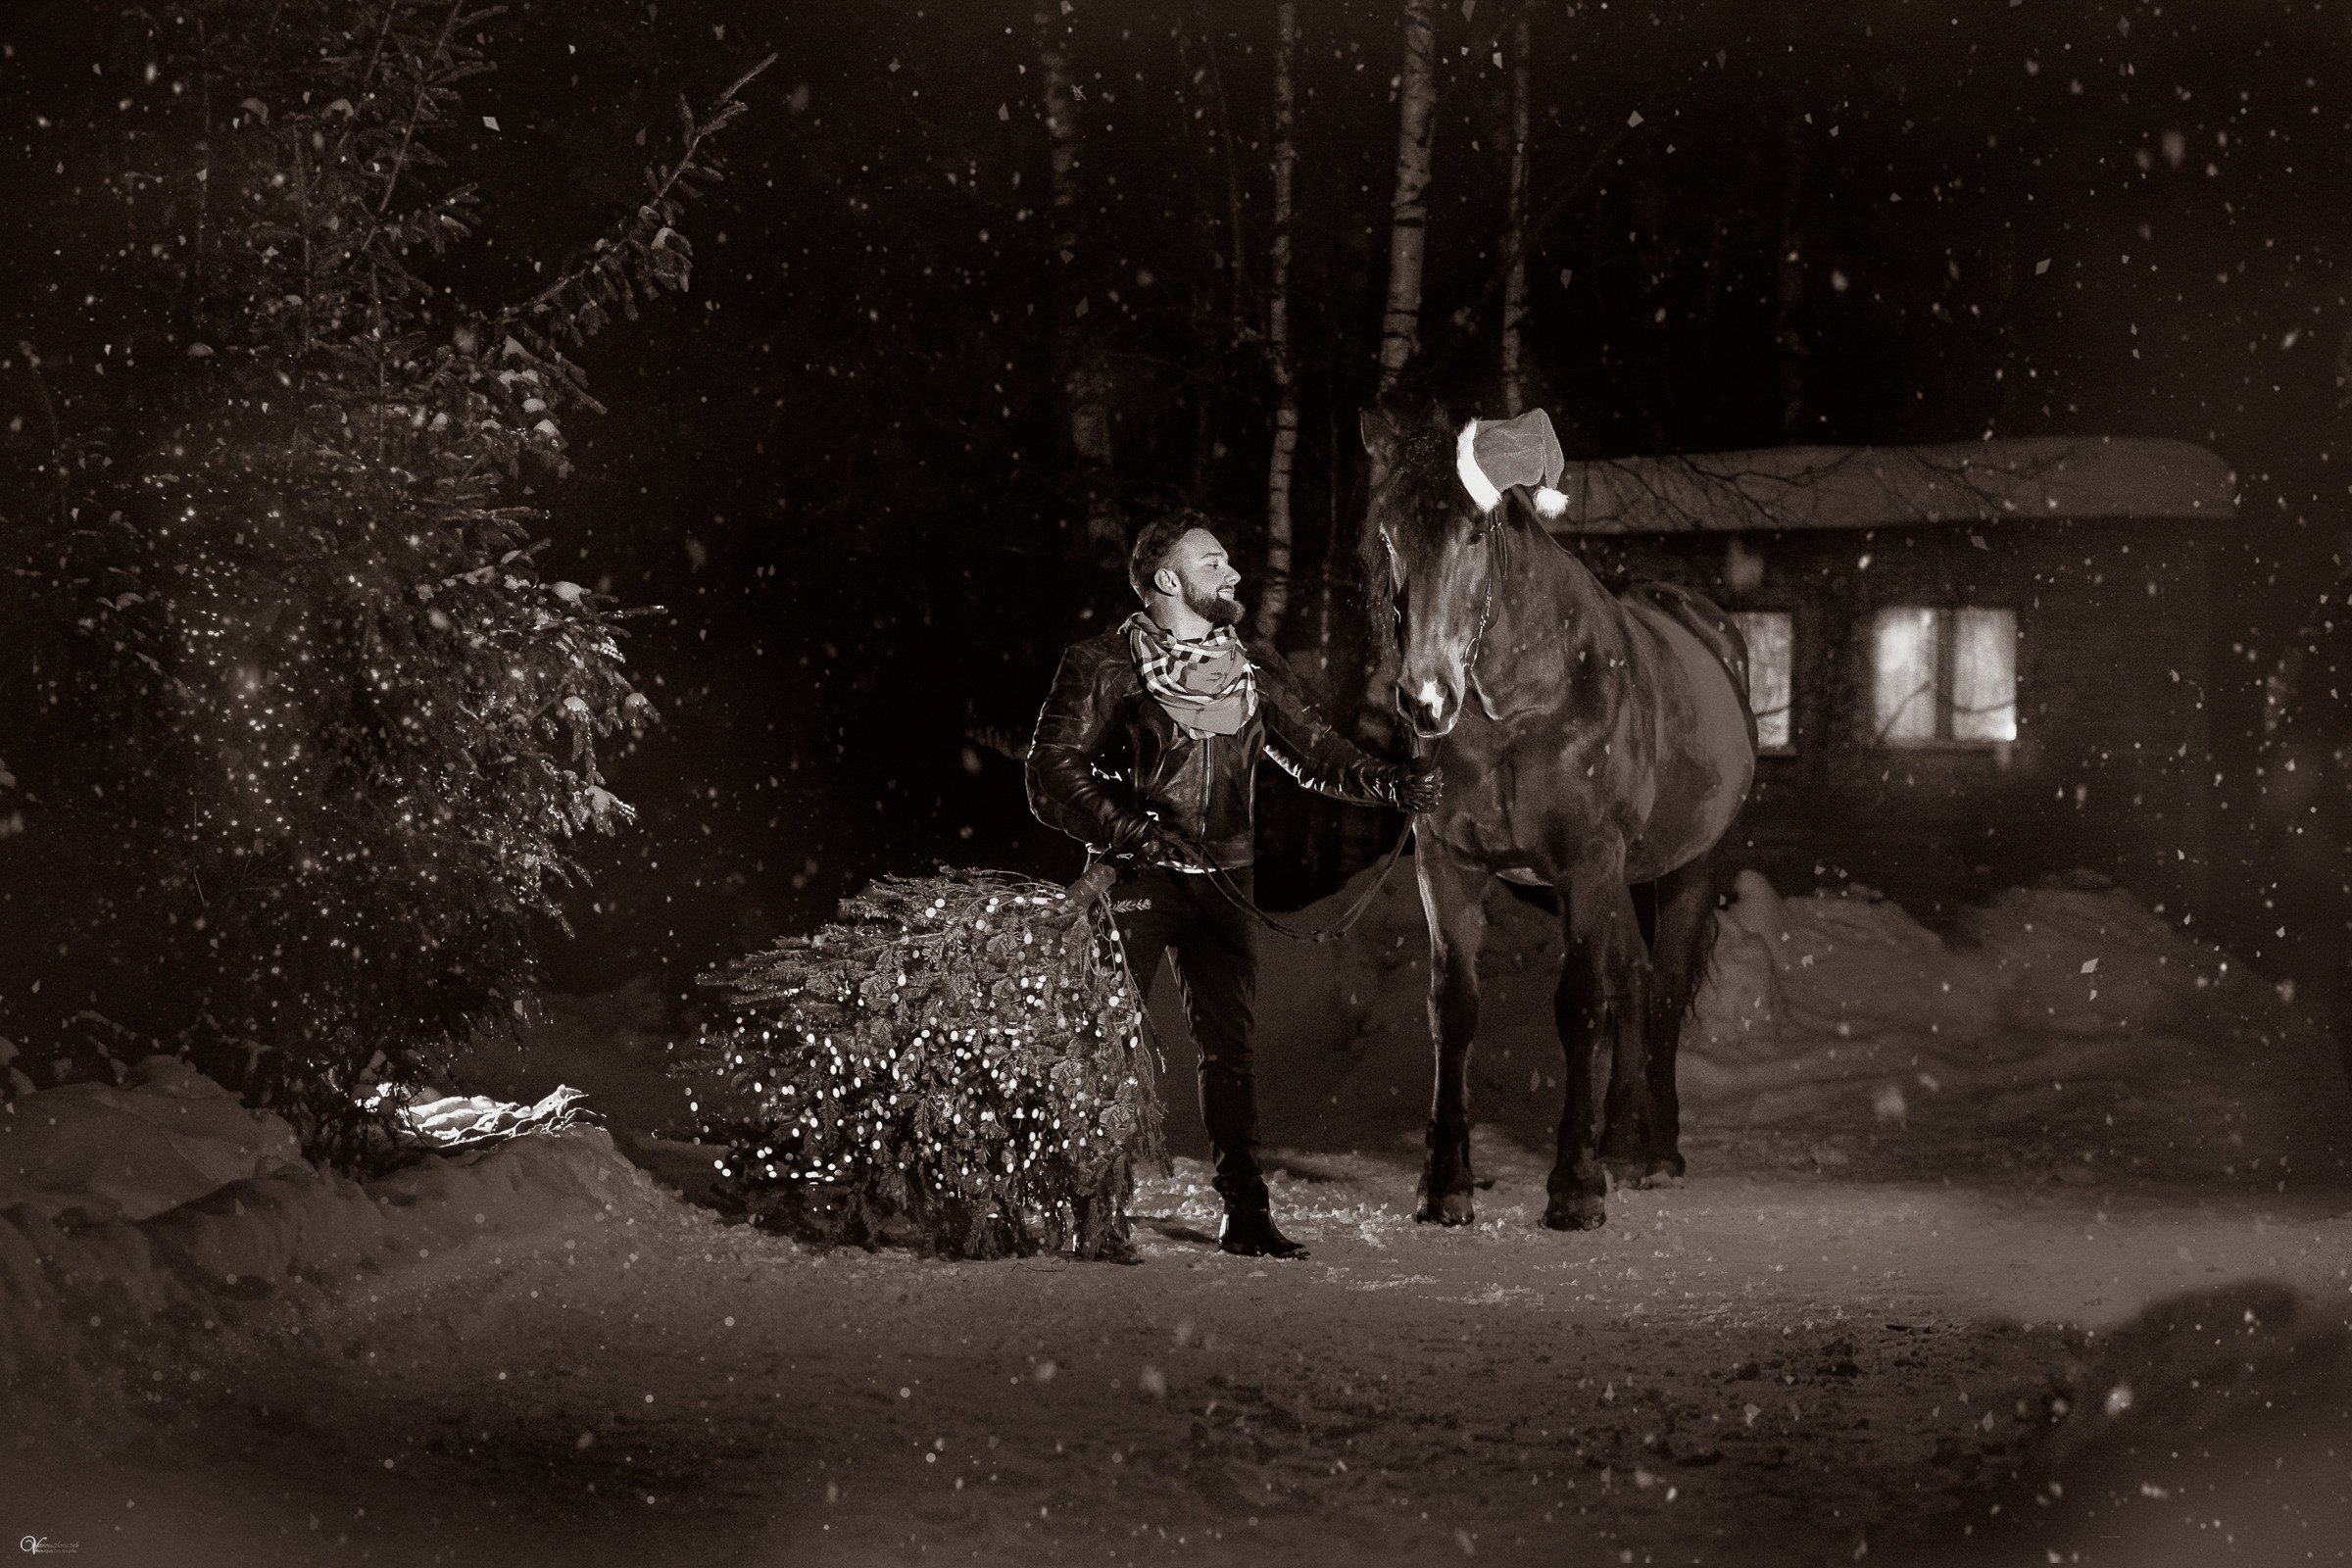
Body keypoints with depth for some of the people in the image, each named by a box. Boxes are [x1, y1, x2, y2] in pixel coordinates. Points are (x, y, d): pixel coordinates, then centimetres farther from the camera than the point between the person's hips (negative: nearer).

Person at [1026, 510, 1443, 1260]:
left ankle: (1246, 1212, 6)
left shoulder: (1254, 670, 11)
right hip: (1133, 885, -4)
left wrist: (1394, 783, -8)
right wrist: (1141, 832, -19)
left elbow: (1315, 750, 9)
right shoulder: (1103, 668, -5)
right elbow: (1053, 781, -9)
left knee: (1230, 1046, 3)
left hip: (1220, 885, 4)